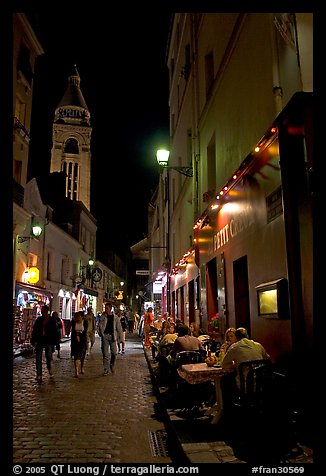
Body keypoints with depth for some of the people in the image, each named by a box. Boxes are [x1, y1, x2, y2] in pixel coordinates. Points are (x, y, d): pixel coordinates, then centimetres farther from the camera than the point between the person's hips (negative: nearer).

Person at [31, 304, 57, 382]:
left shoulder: (52, 320, 0)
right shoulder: (39, 319, 7)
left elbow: (54, 332, 1)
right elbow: (34, 330, 10)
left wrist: (54, 341, -5)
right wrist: (33, 340, 4)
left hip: (48, 341, -2)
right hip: (39, 340, 2)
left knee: (49, 356, 1)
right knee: (38, 358, 1)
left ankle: (49, 368, 33)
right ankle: (39, 375, 7)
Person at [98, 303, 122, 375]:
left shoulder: (115, 317, 3)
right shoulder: (102, 316, 2)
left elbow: (119, 328, 9)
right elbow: (99, 326, 6)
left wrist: (116, 336, 3)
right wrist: (101, 334, -3)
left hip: (112, 336, 0)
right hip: (105, 336, 0)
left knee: (114, 353, 1)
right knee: (105, 354, 0)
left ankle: (112, 365, 27)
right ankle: (106, 369, 8)